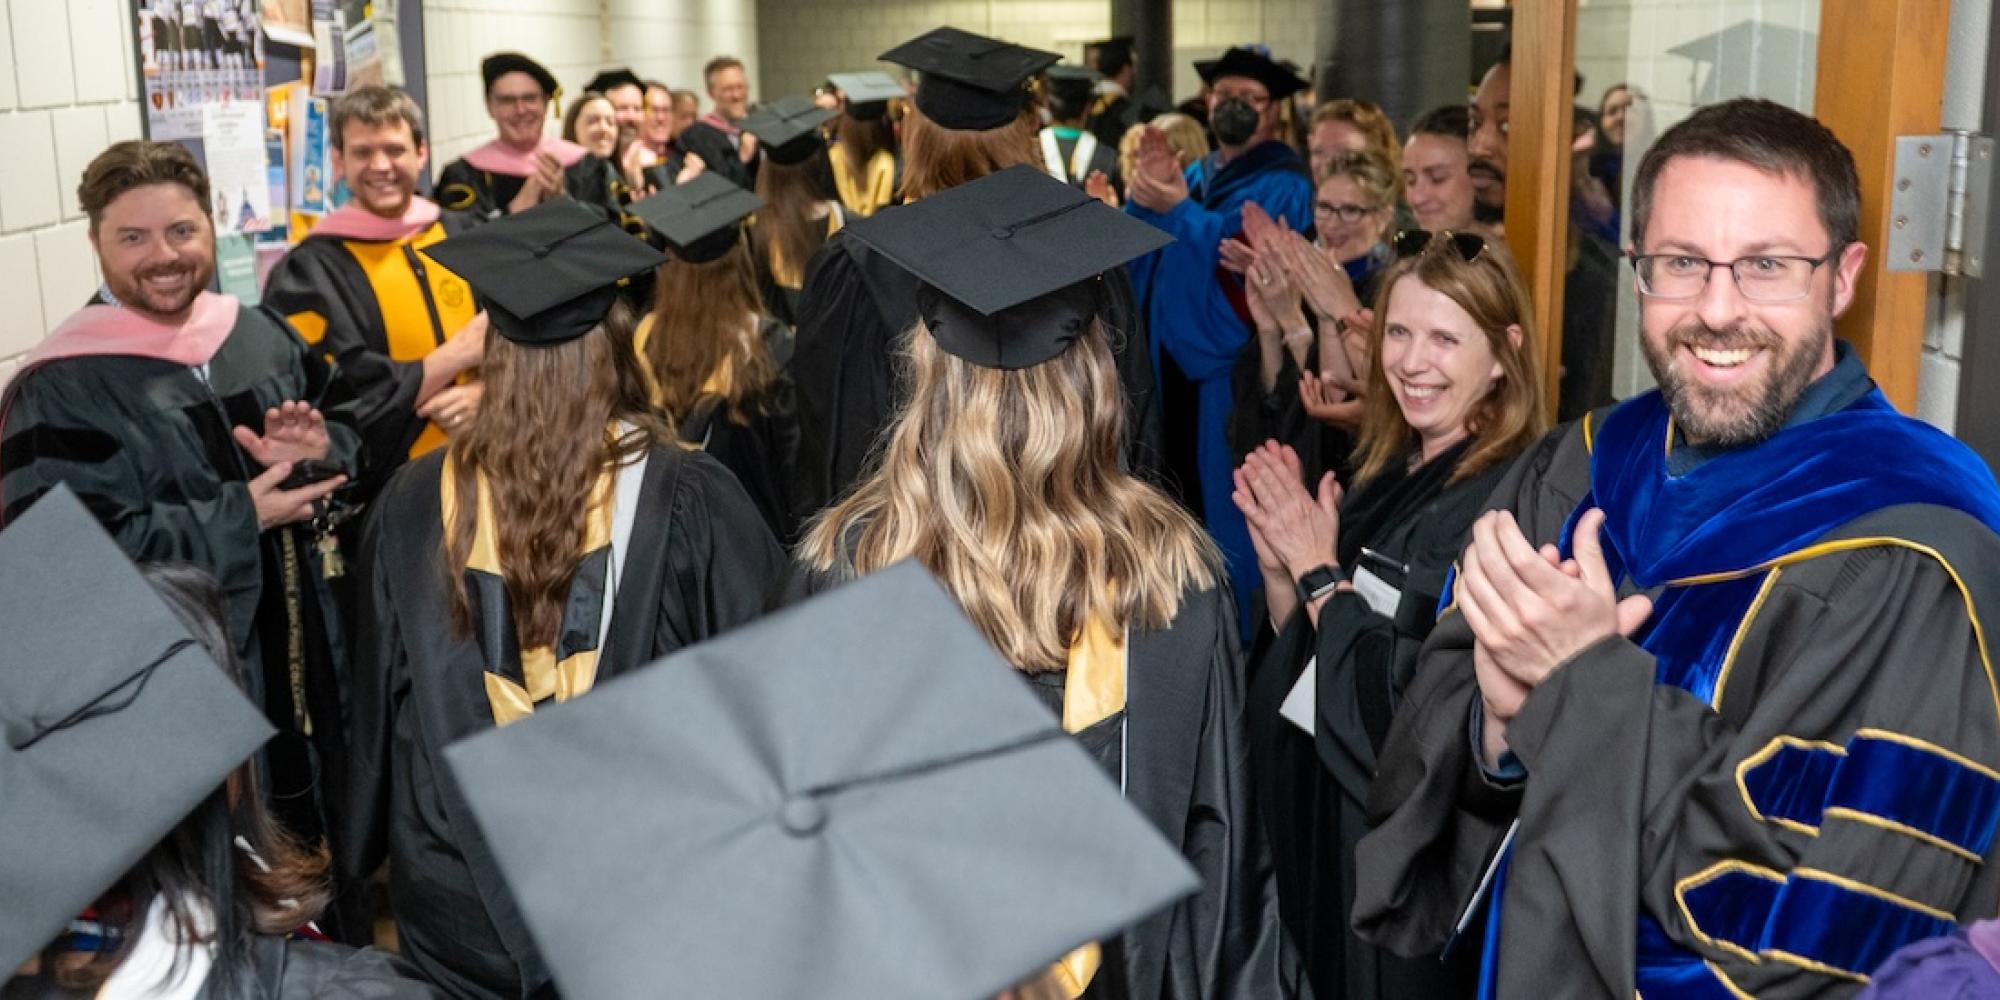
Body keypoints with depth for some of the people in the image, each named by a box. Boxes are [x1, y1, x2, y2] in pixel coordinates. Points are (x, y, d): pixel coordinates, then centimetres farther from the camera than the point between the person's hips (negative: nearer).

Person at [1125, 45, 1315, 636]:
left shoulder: (1283, 184, -7)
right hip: (1173, 354, 7)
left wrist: (1178, 210, -27)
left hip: (1232, 365, -7)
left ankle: (1241, 629, 10)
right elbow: (1138, 254, 4)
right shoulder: (1193, 176, 15)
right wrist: (1145, 198, -14)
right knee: (1178, 487, 14)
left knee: (1226, 502, -3)